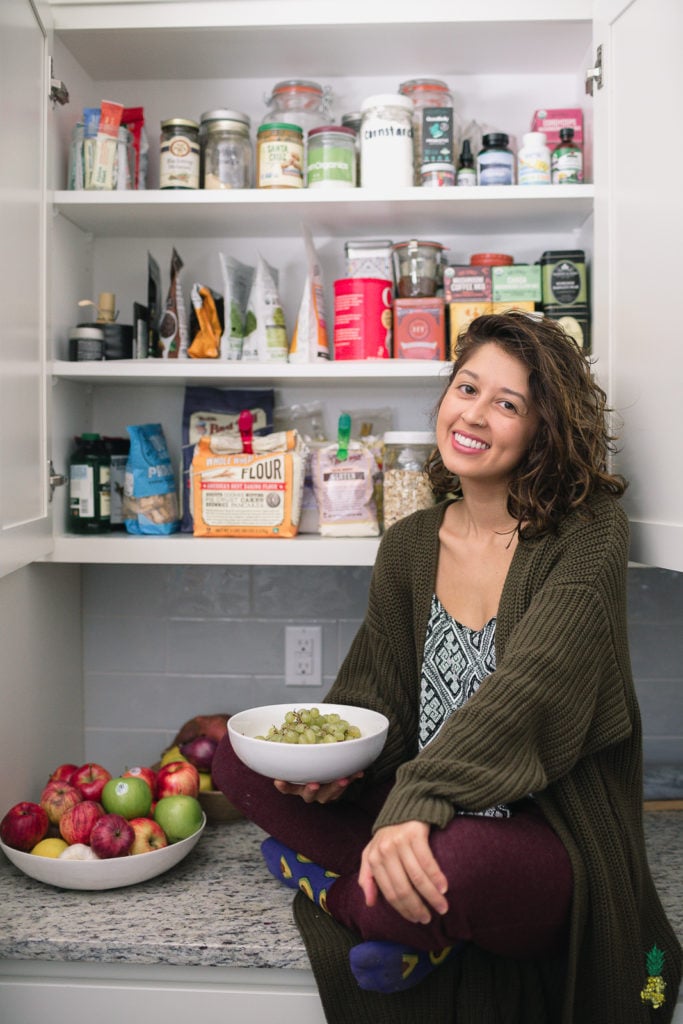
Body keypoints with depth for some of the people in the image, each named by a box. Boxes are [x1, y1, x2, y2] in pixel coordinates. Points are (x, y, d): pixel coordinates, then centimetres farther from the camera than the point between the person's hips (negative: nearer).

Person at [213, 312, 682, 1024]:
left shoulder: (587, 531, -10)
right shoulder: (408, 545, 5)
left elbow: (531, 686, -24)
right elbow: (377, 693, 8)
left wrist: (417, 801, -34)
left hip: (553, 841, -5)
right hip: (419, 816, 5)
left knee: (460, 858, -39)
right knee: (238, 758, -3)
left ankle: (323, 878, -6)